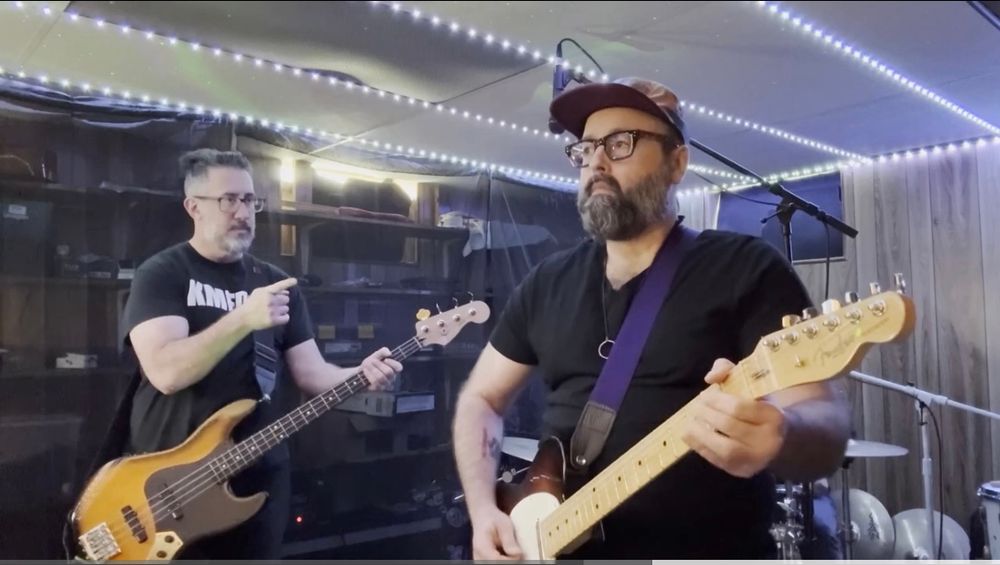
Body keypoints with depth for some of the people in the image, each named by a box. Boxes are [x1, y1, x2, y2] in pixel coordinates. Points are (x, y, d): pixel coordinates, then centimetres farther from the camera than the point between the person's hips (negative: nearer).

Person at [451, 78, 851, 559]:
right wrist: (484, 511, -1)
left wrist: (778, 435, -32)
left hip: (713, 549, -2)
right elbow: (481, 399, 12)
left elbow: (826, 417, -11)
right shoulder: (548, 281, 8)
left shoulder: (747, 267, -4)